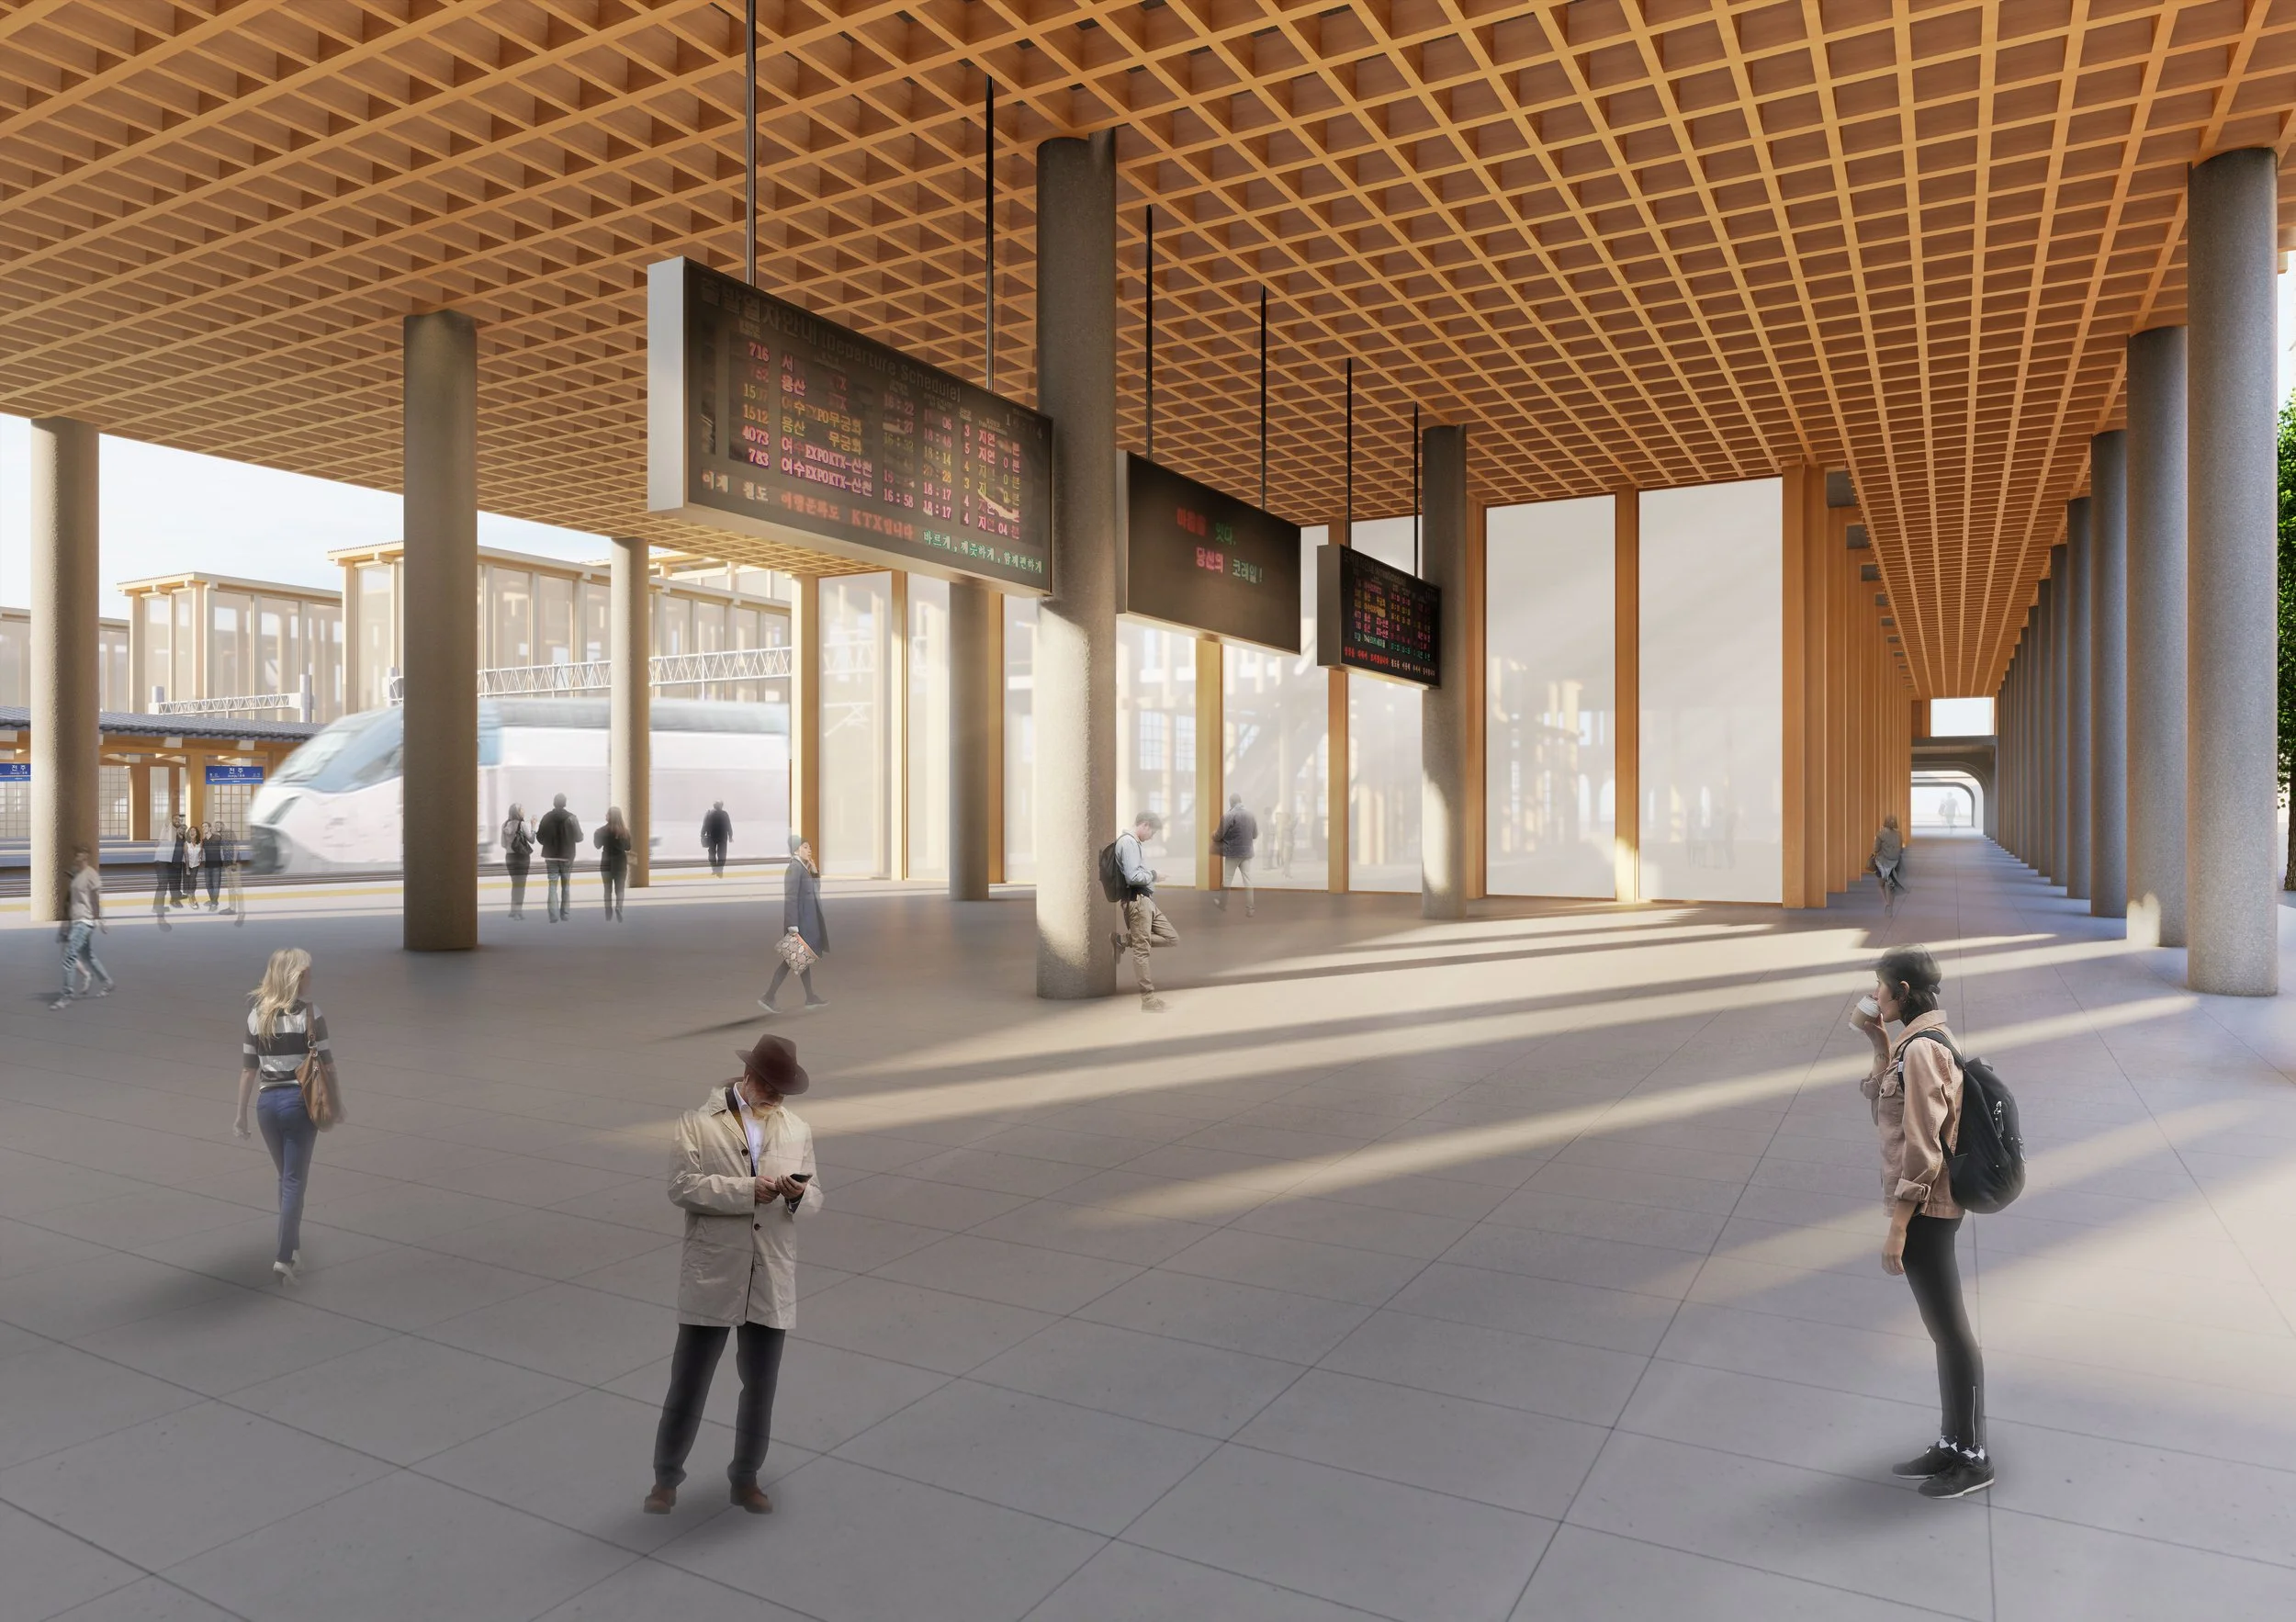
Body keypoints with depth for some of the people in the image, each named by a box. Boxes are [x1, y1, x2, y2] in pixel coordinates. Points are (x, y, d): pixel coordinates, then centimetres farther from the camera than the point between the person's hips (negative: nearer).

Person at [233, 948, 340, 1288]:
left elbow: (248, 1068, 6)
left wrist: (241, 1113, 12)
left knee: (286, 1176, 19)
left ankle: (293, 1247, 30)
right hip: (299, 1100, -4)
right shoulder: (309, 1013, -10)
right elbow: (326, 1064, -7)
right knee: (295, 1180, 1)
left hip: (267, 1101, 5)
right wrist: (337, 1103, 5)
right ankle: (285, 1257, -5)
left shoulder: (257, 1013, 4)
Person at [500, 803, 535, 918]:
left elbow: (503, 844, 6)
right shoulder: (522, 824, -12)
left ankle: (513, 910, 19)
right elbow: (531, 840, -9)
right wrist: (533, 826, -1)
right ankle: (518, 910, 1)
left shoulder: (505, 825, 3)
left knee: (515, 883, 16)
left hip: (509, 856, 5)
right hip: (521, 857, -5)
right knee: (520, 884, 2)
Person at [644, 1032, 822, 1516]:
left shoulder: (798, 1130, 7)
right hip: (711, 1277, -3)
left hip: (772, 1281, 3)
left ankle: (746, 1478, 30)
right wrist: (748, 1189, -22)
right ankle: (666, 1478, 27)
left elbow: (814, 1198, 7)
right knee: (688, 1383, 8)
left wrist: (799, 1195, -16)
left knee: (760, 1386, 13)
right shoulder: (699, 1123, -4)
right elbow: (682, 1187, -14)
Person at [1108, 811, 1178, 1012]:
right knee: (1141, 950, -3)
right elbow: (1132, 876, -21)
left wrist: (1151, 875, 5)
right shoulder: (1128, 842, -14)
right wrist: (1152, 875, -6)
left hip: (1147, 900, 10)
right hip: (1137, 900, -10)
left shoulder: (1135, 843, 18)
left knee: (1172, 938, 10)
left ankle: (1123, 939, 10)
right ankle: (1149, 1000, 2)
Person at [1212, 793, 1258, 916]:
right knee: (1247, 880, 3)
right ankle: (1250, 908, 0)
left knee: (1227, 879, 11)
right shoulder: (1250, 815, 2)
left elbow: (1219, 835, -11)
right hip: (1247, 852, 4)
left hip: (1233, 852, -4)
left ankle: (1223, 903, 25)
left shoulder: (1229, 816, -14)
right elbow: (1255, 835, 12)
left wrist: (1213, 836, 10)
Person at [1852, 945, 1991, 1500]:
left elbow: (1922, 1148, -22)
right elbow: (1886, 1113, 19)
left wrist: (1897, 1228, -19)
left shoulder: (1922, 1049, -21)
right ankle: (1951, 1444, 30)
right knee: (1943, 1328, 17)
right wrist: (1879, 1045, 9)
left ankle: (1972, 1459, 18)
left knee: (1950, 1331, 4)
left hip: (1925, 1210, -10)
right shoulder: (1920, 1042, 9)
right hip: (1932, 1208, 10)